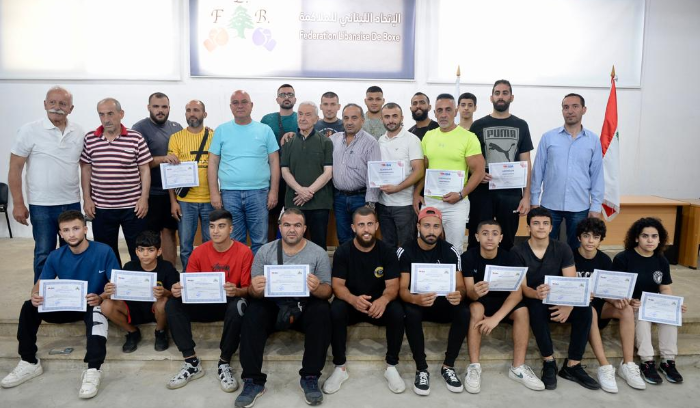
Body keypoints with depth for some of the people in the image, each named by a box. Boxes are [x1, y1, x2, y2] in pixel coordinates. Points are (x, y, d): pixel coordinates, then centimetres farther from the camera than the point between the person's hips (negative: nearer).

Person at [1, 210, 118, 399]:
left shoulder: (104, 251, -16)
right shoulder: (56, 257, -4)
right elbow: (40, 284, -1)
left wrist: (101, 298, -34)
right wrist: (35, 295, -26)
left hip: (94, 306, -5)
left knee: (96, 312, -39)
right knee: (29, 307, -16)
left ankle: (93, 370, -42)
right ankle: (29, 363, -2)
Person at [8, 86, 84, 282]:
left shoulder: (79, 133, 4)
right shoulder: (29, 131, -6)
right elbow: (15, 169, -4)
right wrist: (18, 204, -7)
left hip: (72, 204, 3)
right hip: (42, 206, -3)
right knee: (44, 256, 4)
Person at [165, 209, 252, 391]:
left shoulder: (244, 252, -9)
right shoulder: (199, 252, 0)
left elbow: (248, 289, -8)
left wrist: (237, 291, -31)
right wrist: (178, 289, -21)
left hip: (229, 303, -3)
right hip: (205, 304, 4)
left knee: (238, 306, -38)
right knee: (172, 304, -20)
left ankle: (224, 363, -18)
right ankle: (192, 362, -14)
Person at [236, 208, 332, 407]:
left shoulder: (319, 253, -2)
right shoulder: (264, 251, 2)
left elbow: (327, 292, -4)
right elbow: (254, 292, 0)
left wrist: (317, 288, -29)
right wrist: (255, 289, -26)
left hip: (305, 306, -1)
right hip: (273, 305, 1)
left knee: (322, 311, -31)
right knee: (253, 313, -28)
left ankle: (310, 378, -17)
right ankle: (253, 380, -16)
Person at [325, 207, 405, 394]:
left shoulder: (387, 252, -7)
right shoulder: (342, 252, -8)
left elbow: (392, 286, -12)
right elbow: (338, 285, -14)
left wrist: (384, 299, -37)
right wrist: (353, 299, -37)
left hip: (379, 303, 1)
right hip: (351, 302, 0)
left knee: (397, 312, -30)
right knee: (335, 310, -32)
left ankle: (391, 366, -11)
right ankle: (340, 367, -15)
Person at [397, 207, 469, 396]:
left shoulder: (450, 251, -5)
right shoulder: (405, 251, -11)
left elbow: (460, 286, -9)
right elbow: (402, 289, -17)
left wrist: (459, 295, -36)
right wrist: (416, 299, -42)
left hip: (442, 302, 2)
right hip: (416, 302, -2)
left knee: (464, 312, -29)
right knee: (411, 313, -36)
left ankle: (448, 366, -10)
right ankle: (421, 369, -18)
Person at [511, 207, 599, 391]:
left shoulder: (563, 249, -1)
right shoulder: (518, 252, -8)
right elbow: (521, 286, -13)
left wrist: (568, 306, -31)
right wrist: (536, 294, -39)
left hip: (558, 301, 3)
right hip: (532, 300, -3)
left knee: (584, 309, -27)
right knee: (537, 306, -37)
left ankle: (572, 365, -14)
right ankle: (549, 362, -20)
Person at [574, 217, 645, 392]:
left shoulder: (605, 260, 3)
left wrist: (615, 300, -22)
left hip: (597, 303, 5)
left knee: (627, 309, -23)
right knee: (590, 311, -38)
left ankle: (628, 365, -19)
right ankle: (605, 367, -36)